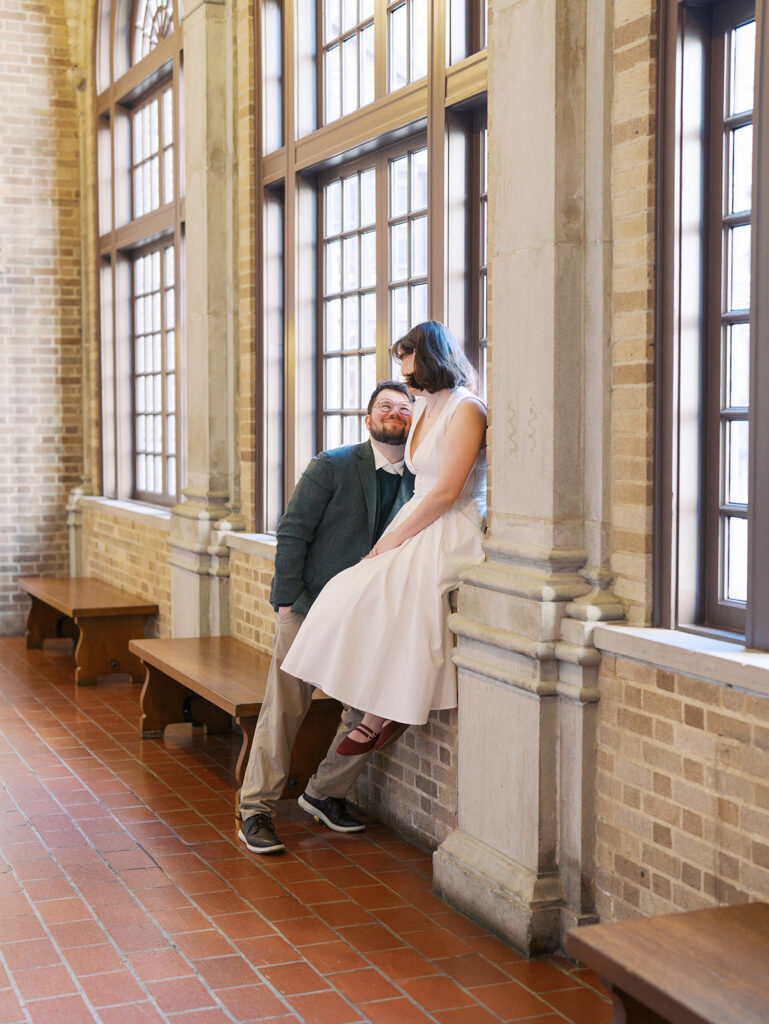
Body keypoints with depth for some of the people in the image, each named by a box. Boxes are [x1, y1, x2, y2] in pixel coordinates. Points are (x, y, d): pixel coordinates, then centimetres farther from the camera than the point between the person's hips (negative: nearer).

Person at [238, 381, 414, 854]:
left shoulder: (418, 480, 5)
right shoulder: (333, 466, -6)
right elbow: (292, 532, -7)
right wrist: (288, 598, -11)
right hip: (310, 607, -4)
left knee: (369, 711, 1)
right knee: (285, 709, -2)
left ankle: (325, 794, 23)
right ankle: (257, 809, 9)